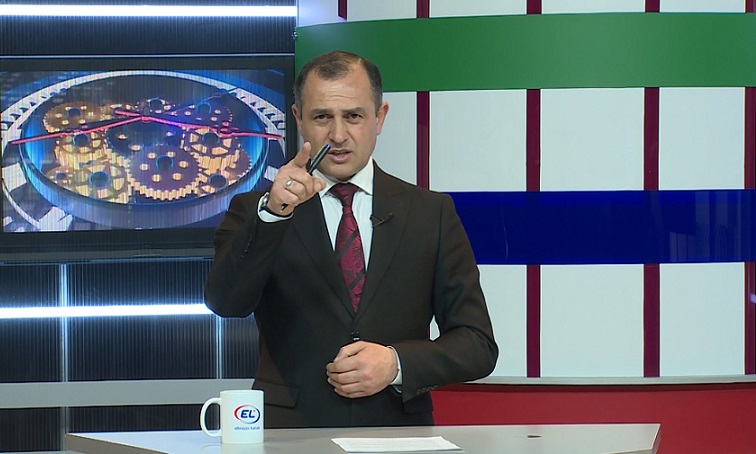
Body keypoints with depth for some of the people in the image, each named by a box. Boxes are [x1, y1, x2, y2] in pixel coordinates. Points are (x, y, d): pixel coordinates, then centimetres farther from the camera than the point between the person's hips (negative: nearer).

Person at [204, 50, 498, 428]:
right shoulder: (254, 212, 10)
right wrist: (271, 213, -21)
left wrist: (396, 363, -6)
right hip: (289, 437, -3)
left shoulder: (431, 213, 13)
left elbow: (478, 345, 10)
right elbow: (225, 302, -8)